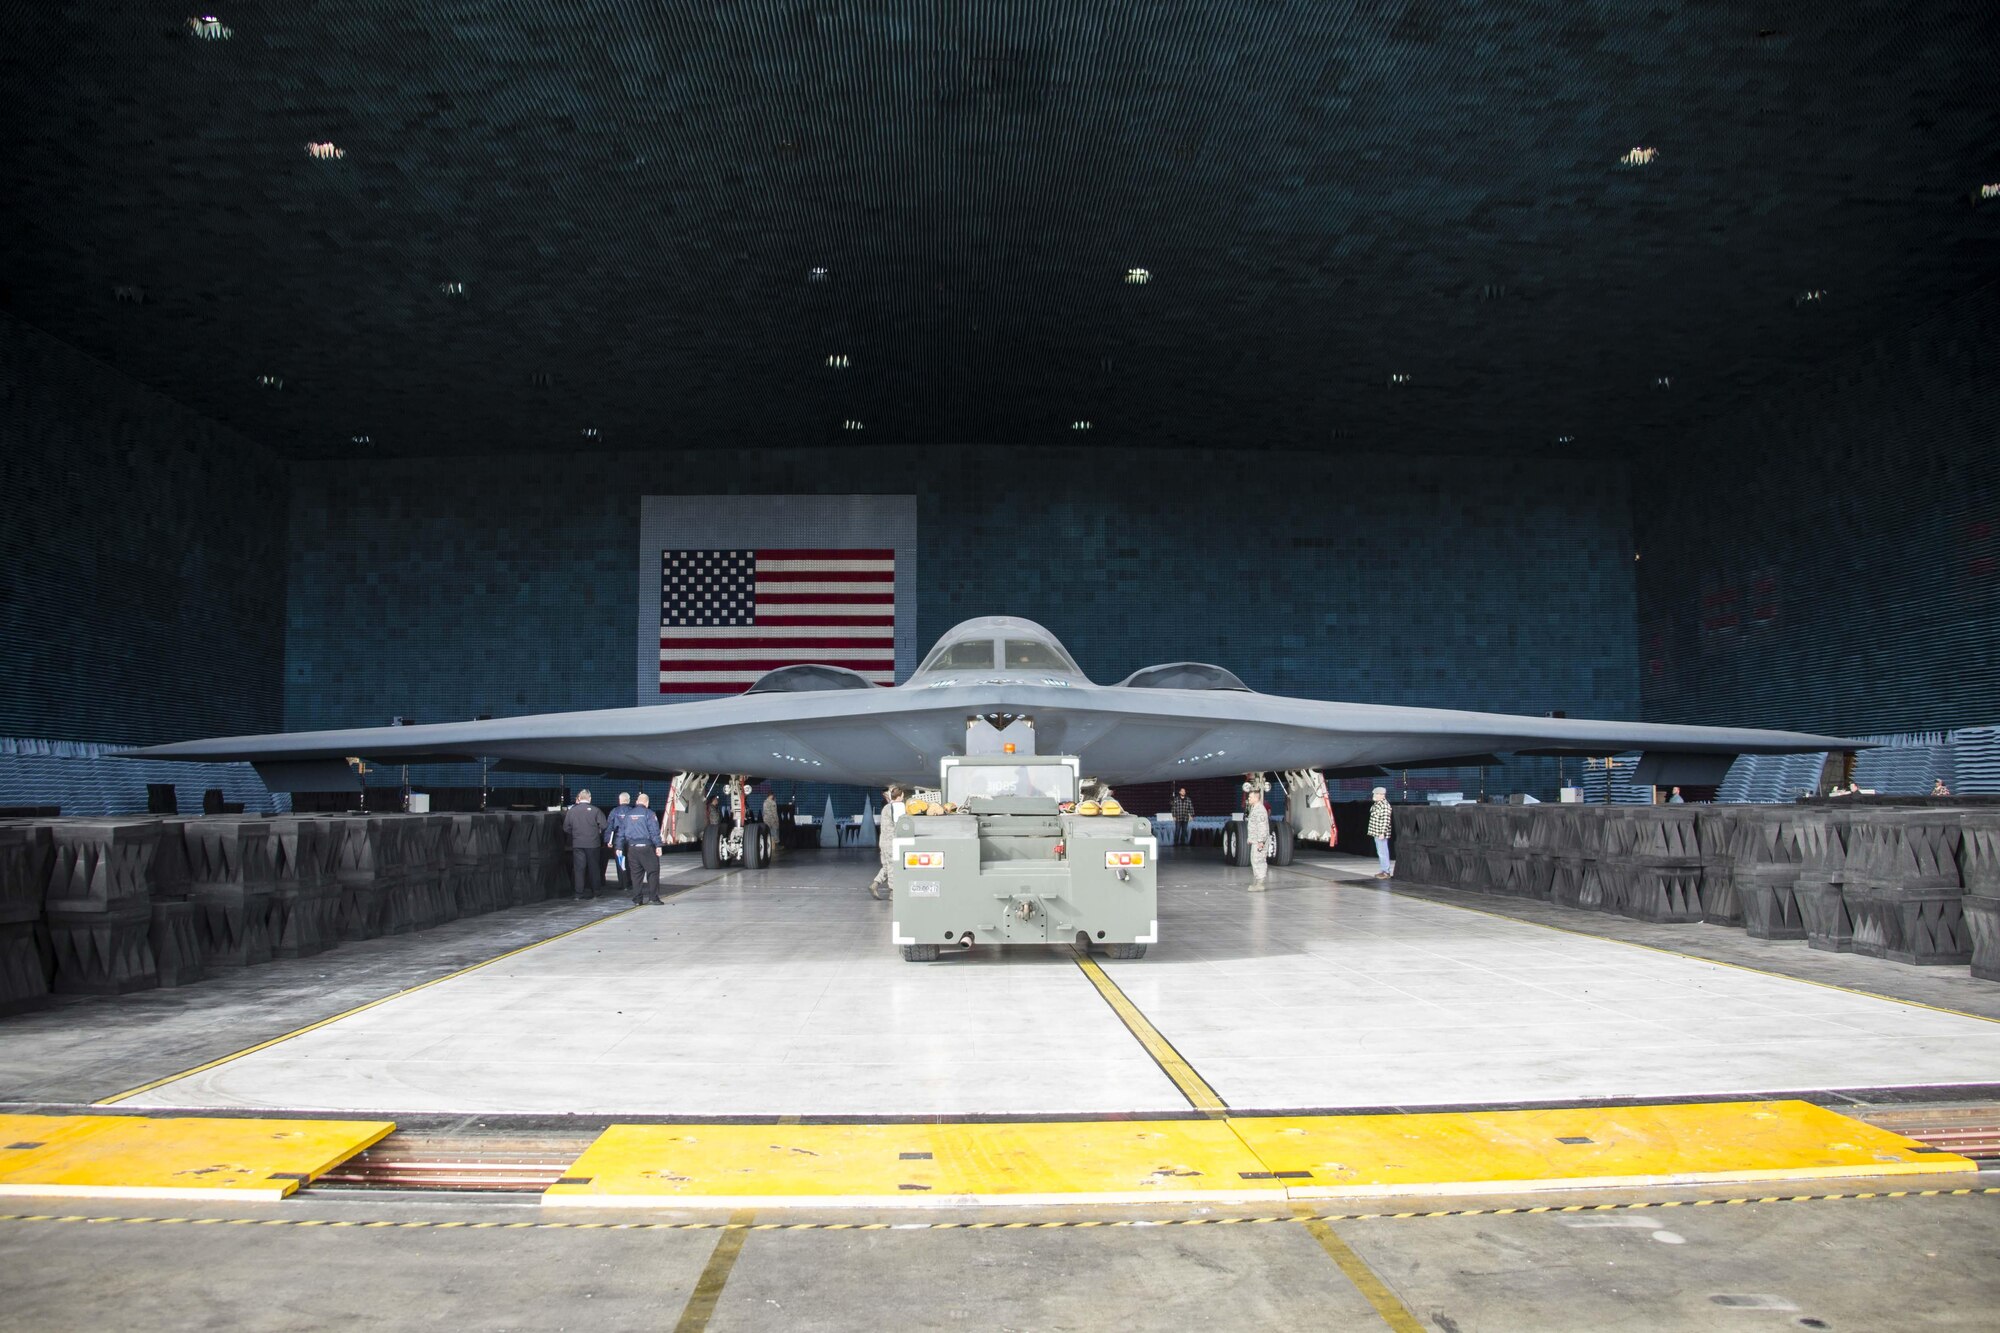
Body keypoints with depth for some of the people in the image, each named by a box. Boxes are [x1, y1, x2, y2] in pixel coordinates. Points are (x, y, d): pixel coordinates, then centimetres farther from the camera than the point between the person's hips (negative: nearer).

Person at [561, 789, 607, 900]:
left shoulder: (571, 810, -1)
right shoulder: (595, 810, -8)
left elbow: (566, 828, 2)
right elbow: (603, 826, -11)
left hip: (577, 844, 1)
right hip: (592, 843, -1)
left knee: (578, 868, 5)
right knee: (593, 867, 11)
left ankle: (579, 893, 3)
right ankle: (595, 891, 18)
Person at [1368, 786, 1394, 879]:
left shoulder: (1384, 805, -18)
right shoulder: (1376, 804, 13)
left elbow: (1385, 820, -22)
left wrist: (1382, 833, -24)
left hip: (1381, 834, -10)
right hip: (1376, 833, 10)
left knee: (1382, 852, -7)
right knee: (1380, 853, 15)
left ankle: (1386, 872, -2)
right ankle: (1383, 870, 22)